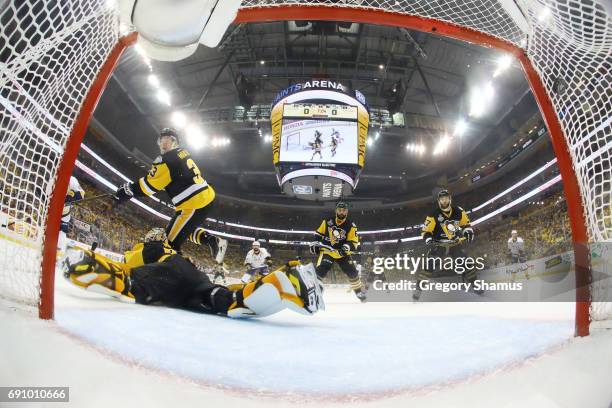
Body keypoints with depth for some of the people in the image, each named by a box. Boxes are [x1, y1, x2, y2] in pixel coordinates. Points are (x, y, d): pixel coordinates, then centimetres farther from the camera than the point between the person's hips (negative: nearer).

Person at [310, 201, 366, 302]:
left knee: (352, 272, -4)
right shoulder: (327, 221, -2)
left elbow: (354, 242, -9)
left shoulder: (351, 226, -6)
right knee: (319, 272, -16)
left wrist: (347, 247, -27)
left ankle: (359, 292, 16)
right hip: (327, 251, 0)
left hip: (342, 254, 1)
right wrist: (315, 244, 1)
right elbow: (318, 234, 9)